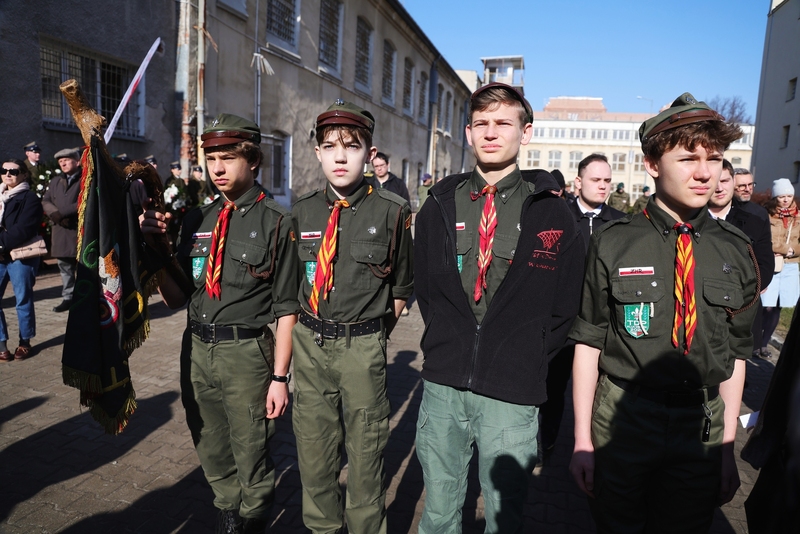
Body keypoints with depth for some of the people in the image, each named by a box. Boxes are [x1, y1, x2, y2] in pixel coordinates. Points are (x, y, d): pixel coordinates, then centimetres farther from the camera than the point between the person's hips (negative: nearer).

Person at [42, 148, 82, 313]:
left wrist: (62, 212, -15)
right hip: (61, 231, 7)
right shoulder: (55, 181, 18)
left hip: (81, 230, -6)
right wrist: (56, 215, -9)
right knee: (65, 267, 12)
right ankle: (68, 297, 21)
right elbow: (45, 201, 11)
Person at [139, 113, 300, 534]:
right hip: (197, 349, 5)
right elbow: (176, 298, 9)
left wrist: (280, 376, -12)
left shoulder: (276, 222, -9)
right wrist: (154, 245, -5)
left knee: (250, 454, 12)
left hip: (246, 353, -5)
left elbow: (286, 309, -10)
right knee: (211, 451, 22)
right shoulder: (197, 220, 6)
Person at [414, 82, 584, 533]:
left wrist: (529, 362, 1)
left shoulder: (552, 214, -3)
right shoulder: (440, 207, 5)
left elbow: (565, 307, 2)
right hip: (443, 385, 2)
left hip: (512, 395, -2)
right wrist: (447, 347, 5)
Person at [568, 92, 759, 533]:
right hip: (621, 419, -2)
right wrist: (583, 440, -7)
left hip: (702, 427, 3)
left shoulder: (735, 251, 0)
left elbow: (734, 354, 5)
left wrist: (728, 448, 5)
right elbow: (588, 343, -7)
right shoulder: (612, 243, -9)